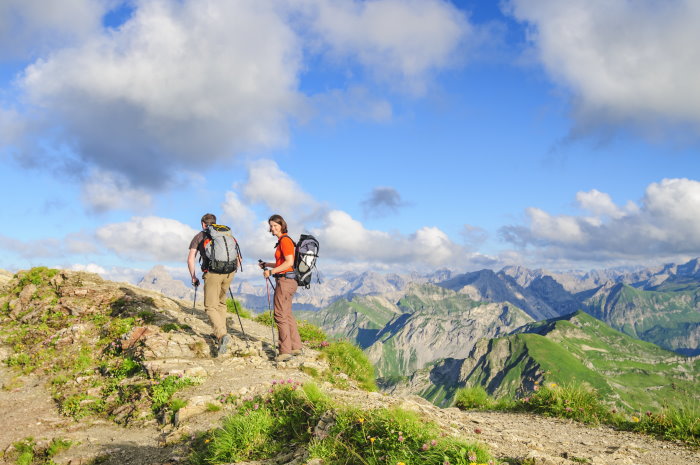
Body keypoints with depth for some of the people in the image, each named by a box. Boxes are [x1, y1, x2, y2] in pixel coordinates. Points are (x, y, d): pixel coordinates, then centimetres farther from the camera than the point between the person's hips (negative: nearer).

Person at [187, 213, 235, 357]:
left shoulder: (199, 236, 12)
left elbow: (190, 259, 5)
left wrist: (193, 277, 15)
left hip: (212, 273, -4)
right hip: (228, 272, 4)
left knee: (211, 307, -3)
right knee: (221, 303, 23)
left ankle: (223, 335, -23)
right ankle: (219, 333, 26)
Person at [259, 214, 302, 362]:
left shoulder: (285, 240, -12)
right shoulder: (282, 241, 17)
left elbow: (289, 262, -21)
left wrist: (271, 271, -18)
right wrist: (267, 264, 20)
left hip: (285, 280, -10)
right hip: (288, 281, 10)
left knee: (280, 315, -8)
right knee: (287, 314, 16)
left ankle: (285, 351, -7)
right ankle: (296, 347, 22)